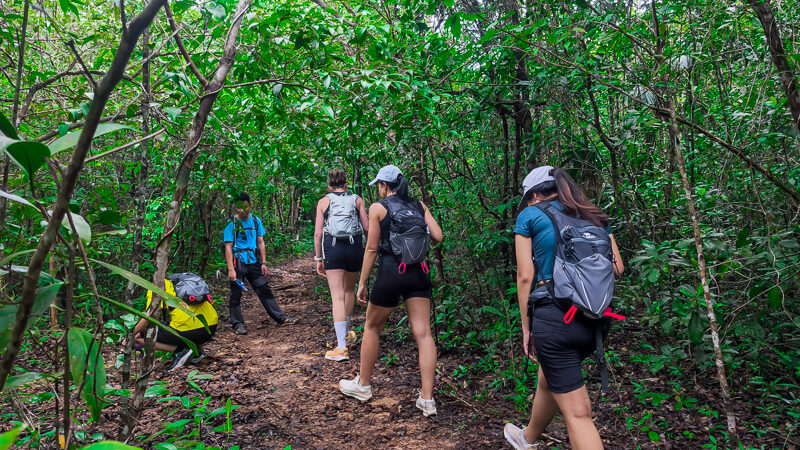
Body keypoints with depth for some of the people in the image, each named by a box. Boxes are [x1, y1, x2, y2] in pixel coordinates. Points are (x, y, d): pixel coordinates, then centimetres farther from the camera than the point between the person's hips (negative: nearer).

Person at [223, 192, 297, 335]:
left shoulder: (256, 221, 7)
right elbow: (228, 247, -8)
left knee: (264, 290, 7)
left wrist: (263, 263, 6)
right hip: (237, 263, -4)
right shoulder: (231, 224, -6)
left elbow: (260, 242, 11)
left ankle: (280, 317, 11)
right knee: (236, 294, 2)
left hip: (253, 262, 4)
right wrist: (231, 269, -15)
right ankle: (238, 324, 13)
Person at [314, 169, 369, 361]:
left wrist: (318, 259, 7)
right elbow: (367, 228, 2)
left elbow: (317, 233, 1)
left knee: (338, 297, -4)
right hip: (355, 247, 2)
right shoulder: (357, 200, 8)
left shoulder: (324, 201, 7)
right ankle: (345, 332, 41)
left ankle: (341, 347, -9)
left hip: (332, 248, -2)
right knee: (349, 289, 24)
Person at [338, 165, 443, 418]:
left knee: (372, 328, 16)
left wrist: (362, 283, 2)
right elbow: (438, 237, 3)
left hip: (391, 273, -4)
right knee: (423, 333, 1)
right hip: (419, 273, 4)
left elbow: (371, 249, -4)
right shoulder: (419, 205, 10)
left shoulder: (378, 208, -2)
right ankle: (427, 399, 1)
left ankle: (363, 386, 29)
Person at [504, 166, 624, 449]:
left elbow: (525, 276, -4)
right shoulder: (595, 216, 15)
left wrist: (525, 326, 3)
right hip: (594, 319, 6)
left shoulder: (530, 215, 1)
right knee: (548, 380, 30)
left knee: (577, 412, 1)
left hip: (554, 317, -6)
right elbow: (617, 267, 13)